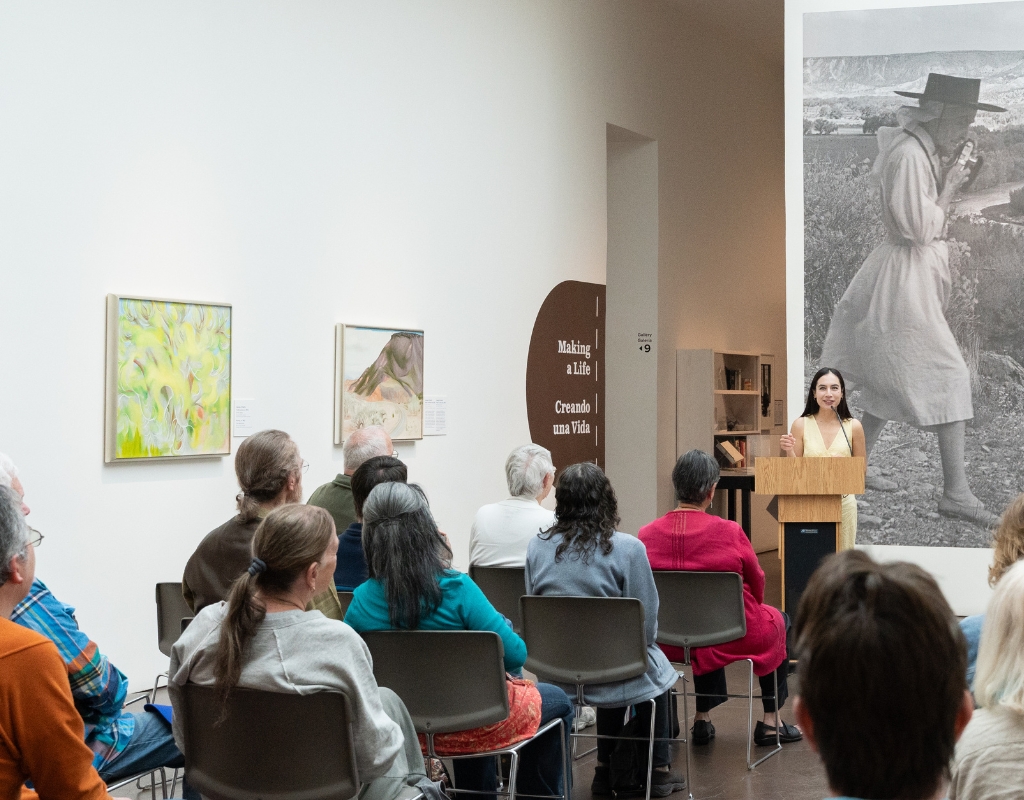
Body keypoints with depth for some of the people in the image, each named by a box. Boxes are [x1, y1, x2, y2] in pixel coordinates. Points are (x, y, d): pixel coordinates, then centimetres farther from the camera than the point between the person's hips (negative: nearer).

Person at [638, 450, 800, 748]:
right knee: (779, 621, 29)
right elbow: (757, 585, -4)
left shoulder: (646, 535, -14)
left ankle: (703, 717, 40)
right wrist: (751, 606, 19)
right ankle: (771, 722, 32)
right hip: (731, 637, -3)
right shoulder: (729, 532, -21)